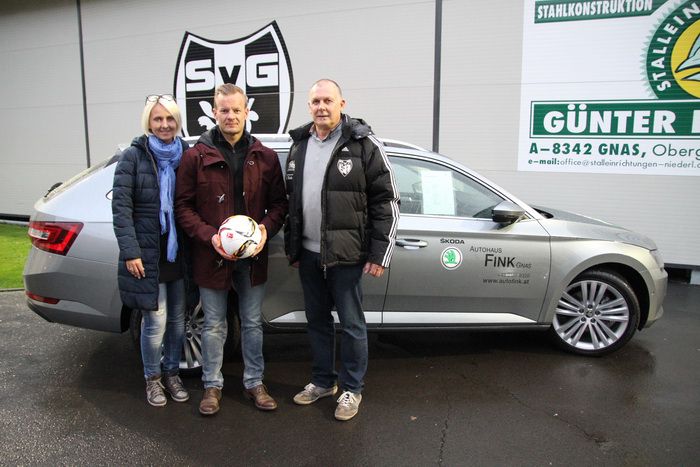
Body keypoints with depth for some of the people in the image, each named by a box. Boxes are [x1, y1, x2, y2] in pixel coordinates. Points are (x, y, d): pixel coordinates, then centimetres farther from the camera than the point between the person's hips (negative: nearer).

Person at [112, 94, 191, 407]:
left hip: (180, 252, 3)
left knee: (177, 319, 13)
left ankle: (171, 373, 34)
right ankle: (152, 378, 24)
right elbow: (121, 207, -8)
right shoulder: (133, 156, -5)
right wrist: (130, 252, -14)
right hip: (148, 253, -3)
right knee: (155, 320, 1)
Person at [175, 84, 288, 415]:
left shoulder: (265, 157, 4)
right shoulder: (196, 157, -3)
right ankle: (212, 385, 29)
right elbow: (183, 205, -4)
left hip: (253, 255, 2)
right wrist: (209, 236, -17)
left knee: (253, 324, 14)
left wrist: (267, 228, -13)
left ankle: (254, 382, 30)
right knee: (214, 326, 11)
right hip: (212, 256, -2)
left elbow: (279, 202, 6)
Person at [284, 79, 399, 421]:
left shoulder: (363, 145, -8)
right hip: (308, 253, 6)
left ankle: (351, 389, 23)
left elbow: (386, 203, -9)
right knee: (317, 321, 17)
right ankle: (323, 381, 34)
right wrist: (292, 246, 16)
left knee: (351, 324, 5)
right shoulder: (299, 146, 11)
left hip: (346, 255, -6)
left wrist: (379, 254, -12)